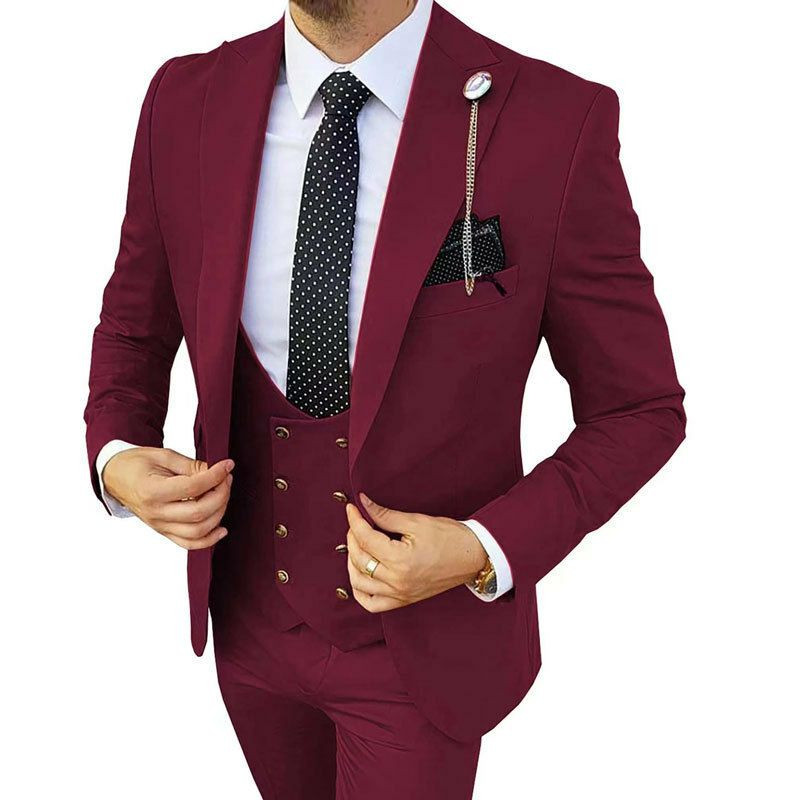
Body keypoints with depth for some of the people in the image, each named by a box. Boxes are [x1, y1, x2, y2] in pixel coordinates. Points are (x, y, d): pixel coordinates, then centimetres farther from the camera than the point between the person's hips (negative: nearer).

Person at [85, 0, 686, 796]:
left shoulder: (558, 122, -22)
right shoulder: (184, 101, -10)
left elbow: (640, 409, -11)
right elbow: (133, 326, 6)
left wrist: (488, 553, -23)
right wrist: (116, 457, -13)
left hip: (423, 634, -3)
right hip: (251, 610, 4)